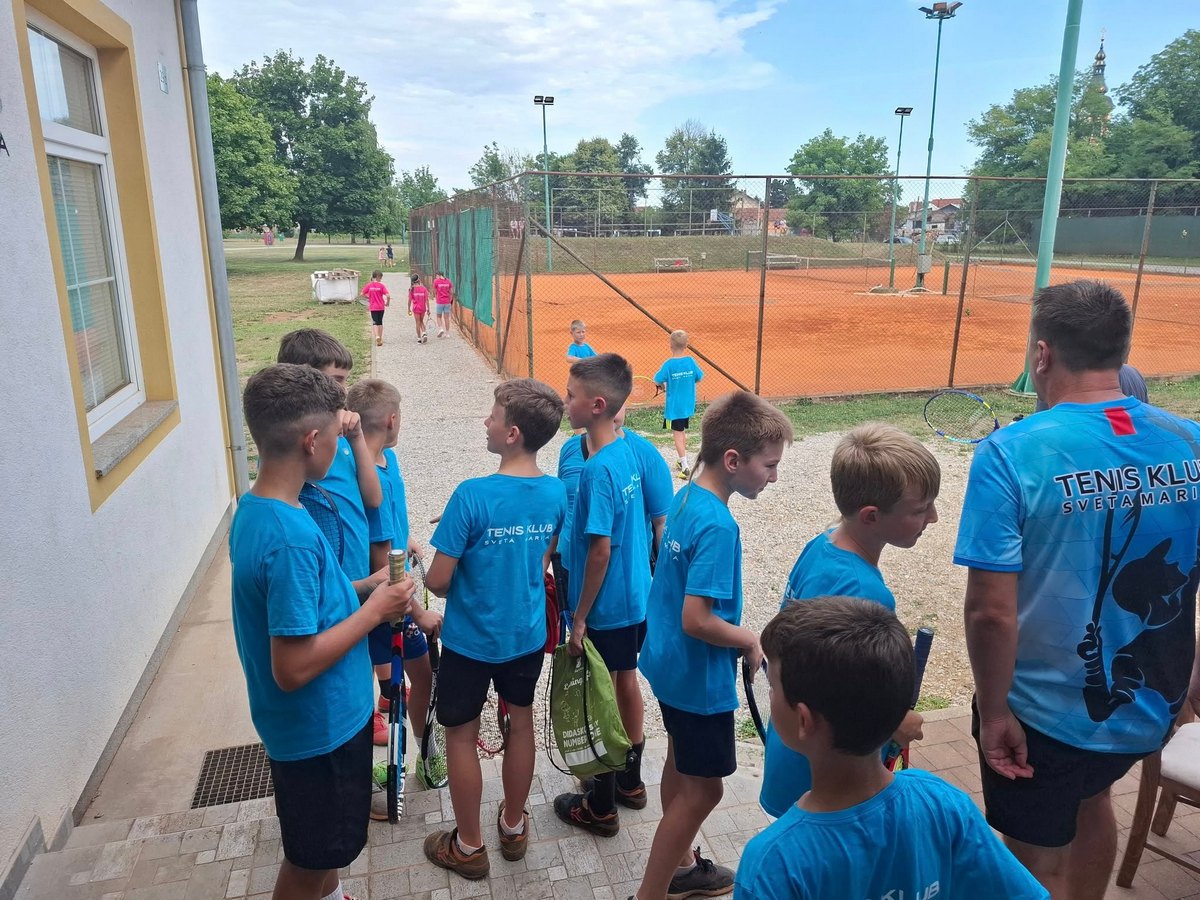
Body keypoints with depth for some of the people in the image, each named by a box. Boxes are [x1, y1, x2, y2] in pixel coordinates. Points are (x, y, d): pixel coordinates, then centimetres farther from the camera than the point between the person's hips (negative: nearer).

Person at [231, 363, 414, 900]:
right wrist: (373, 611, -21)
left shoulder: (253, 509, -2)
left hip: (323, 719, 9)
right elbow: (292, 668, -30)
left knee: (324, 847, 30)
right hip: (318, 729, -9)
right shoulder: (290, 539, -32)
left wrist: (361, 591, 4)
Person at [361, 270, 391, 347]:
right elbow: (388, 296, -16)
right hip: (381, 307, 0)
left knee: (375, 322, 1)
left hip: (373, 307, 0)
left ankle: (377, 336, -24)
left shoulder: (369, 285, -3)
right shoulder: (381, 285, -8)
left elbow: (362, 294, -2)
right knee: (380, 322, 13)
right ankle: (380, 339, 18)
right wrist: (387, 303, 2)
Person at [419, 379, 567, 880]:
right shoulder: (556, 493, -9)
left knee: (461, 735, 14)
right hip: (527, 633, 5)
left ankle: (468, 847, 30)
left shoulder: (472, 495, -26)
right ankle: (514, 827, 40)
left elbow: (438, 580, -20)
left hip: (471, 639, -5)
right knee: (520, 725, 21)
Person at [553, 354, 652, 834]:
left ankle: (600, 807, 24)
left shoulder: (599, 469, -25)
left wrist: (579, 618, -15)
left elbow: (600, 550, -24)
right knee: (626, 681, 21)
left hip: (605, 606, -8)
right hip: (635, 596, 8)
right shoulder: (626, 453, 1)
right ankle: (630, 781, 40)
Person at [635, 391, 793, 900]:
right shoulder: (717, 525, -28)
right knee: (702, 790, 7)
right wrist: (751, 642, -13)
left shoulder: (685, 498, -1)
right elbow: (697, 621, -30)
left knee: (681, 767, 24)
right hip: (699, 676, -9)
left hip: (669, 663, 9)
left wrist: (739, 635, 13)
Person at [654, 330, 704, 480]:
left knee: (678, 436, 0)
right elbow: (700, 378, 5)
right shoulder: (691, 361, -6)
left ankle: (686, 467, -6)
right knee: (683, 433, 21)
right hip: (688, 405, 5)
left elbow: (657, 381, -11)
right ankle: (682, 461, 34)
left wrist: (663, 386, 10)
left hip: (674, 407, -5)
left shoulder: (669, 365, -17)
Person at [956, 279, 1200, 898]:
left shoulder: (1012, 453, -22)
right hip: (1148, 706, 6)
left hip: (1045, 713, -5)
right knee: (1090, 799, 35)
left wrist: (992, 713, -11)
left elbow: (992, 611, -25)